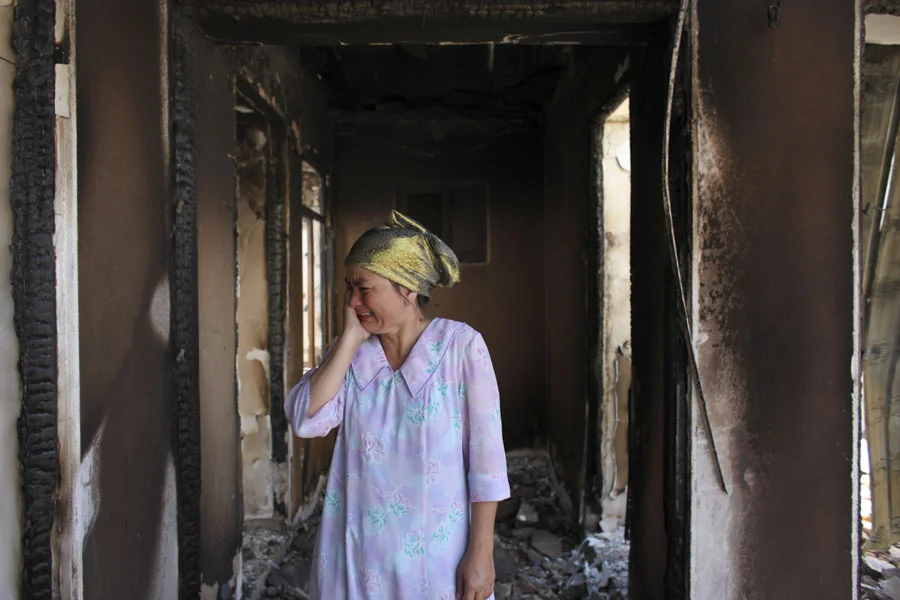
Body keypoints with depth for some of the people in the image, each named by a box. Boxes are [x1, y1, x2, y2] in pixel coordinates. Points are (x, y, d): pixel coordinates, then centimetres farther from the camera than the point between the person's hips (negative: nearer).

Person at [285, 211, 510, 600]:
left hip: (437, 550, -3)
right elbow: (306, 421, -14)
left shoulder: (461, 346, -12)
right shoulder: (350, 351, 1)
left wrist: (481, 553, -12)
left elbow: (486, 456, -12)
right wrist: (351, 338, -14)